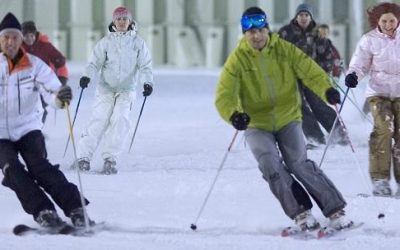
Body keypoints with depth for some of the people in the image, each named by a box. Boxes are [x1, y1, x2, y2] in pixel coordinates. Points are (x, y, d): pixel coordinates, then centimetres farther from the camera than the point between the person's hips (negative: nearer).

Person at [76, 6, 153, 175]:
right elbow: (95, 62, -1)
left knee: (120, 119, -17)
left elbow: (145, 66, 0)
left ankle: (110, 158, -11)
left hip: (127, 90, 0)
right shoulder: (106, 42, 4)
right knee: (99, 119, -12)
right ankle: (84, 156, -9)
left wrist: (147, 82, -17)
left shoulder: (138, 43, 5)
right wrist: (87, 76, -19)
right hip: (106, 87, 0)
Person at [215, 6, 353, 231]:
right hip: (257, 124, 0)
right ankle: (301, 213, -11)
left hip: (288, 118, 0)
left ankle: (336, 210, -8)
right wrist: (234, 114, -38)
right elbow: (225, 94, -16)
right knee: (271, 166, -20)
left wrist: (326, 89, -31)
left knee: (299, 164, -14)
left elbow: (310, 71, -10)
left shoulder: (284, 50, -5)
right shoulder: (238, 59, -9)